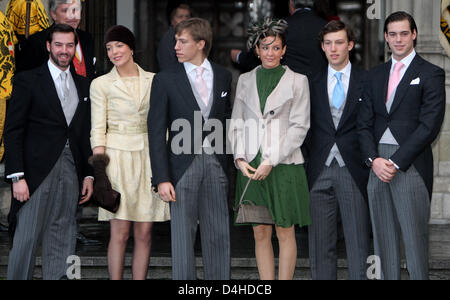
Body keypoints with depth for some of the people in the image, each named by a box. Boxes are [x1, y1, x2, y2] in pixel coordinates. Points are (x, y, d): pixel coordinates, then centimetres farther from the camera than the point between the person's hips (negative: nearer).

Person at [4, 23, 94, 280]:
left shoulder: (83, 86, 15)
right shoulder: (28, 81, 0)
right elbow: (13, 131, -4)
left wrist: (89, 175, 9)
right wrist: (17, 177, -11)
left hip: (71, 172, 4)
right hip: (39, 171, -4)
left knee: (62, 243, 4)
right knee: (27, 239, -5)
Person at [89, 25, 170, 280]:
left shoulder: (153, 81, 10)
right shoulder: (101, 84, 3)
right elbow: (98, 129, 0)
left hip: (148, 158, 3)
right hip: (117, 157, -3)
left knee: (145, 233, 2)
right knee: (120, 233, -4)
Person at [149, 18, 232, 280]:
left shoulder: (223, 76, 8)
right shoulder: (165, 80, -1)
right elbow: (156, 132, -3)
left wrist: (230, 163, 6)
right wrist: (162, 178, -10)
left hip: (215, 163, 2)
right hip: (183, 164, -2)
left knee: (219, 234, 5)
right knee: (182, 235, 0)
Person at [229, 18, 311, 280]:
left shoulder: (297, 81, 2)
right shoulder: (245, 80, 13)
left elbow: (300, 126, -4)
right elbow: (237, 123, 13)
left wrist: (271, 161, -11)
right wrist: (240, 158, -2)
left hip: (284, 164, -3)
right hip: (250, 166, 3)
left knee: (285, 232, 0)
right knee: (260, 232, 4)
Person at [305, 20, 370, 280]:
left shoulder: (367, 81, 4)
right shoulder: (312, 83, 10)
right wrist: (306, 164, 1)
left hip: (354, 171, -2)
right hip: (320, 171, 2)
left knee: (358, 243, -1)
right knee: (321, 244, 5)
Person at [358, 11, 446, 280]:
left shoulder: (431, 74, 0)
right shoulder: (376, 75, 17)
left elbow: (430, 125, -9)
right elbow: (365, 123, 13)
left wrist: (396, 163, -13)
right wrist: (374, 159, -5)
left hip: (411, 164, -5)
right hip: (378, 164, 5)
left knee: (414, 236, -6)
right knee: (384, 237, 7)